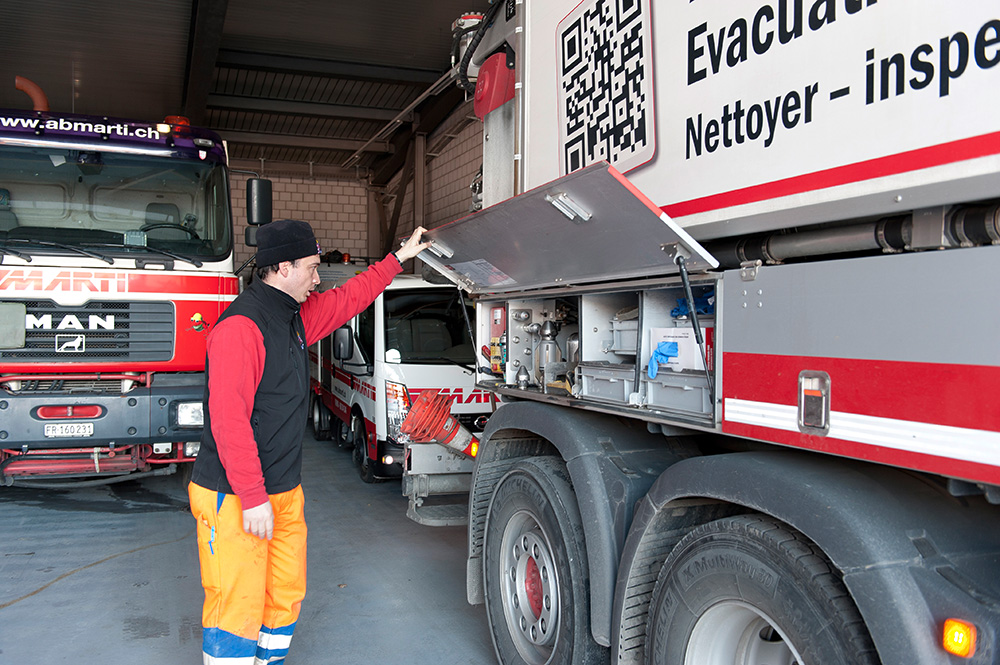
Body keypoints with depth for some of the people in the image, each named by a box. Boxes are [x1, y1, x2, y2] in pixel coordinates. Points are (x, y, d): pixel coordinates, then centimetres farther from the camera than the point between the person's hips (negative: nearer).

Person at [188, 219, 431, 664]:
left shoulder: (297, 316, 9)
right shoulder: (240, 326, -20)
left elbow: (349, 299, 25)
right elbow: (229, 420, -24)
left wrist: (400, 258, 26)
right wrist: (253, 498, -23)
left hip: (285, 492, 9)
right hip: (235, 500, -9)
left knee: (286, 595, 16)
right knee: (238, 606, -1)